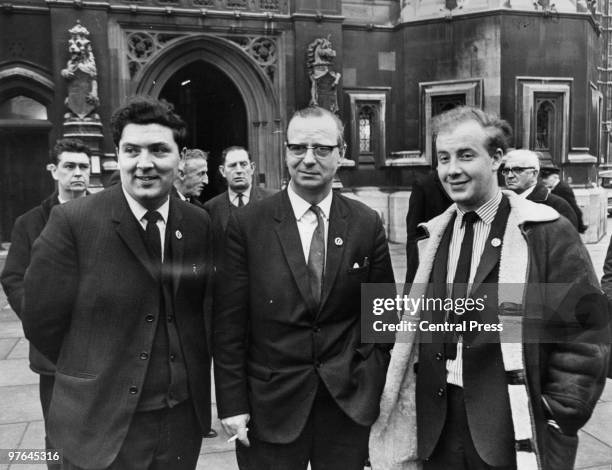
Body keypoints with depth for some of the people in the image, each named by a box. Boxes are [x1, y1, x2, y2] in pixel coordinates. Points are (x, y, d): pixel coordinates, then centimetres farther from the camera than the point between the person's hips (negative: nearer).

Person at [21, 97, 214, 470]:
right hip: (104, 423, -3)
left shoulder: (199, 224, 0)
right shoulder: (73, 222, -12)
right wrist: (98, 376, -1)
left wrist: (191, 378, 1)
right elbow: (43, 323, -9)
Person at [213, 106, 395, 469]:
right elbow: (229, 324, -5)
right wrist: (232, 404, -6)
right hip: (271, 404, -1)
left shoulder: (367, 224, -1)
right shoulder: (247, 225, -7)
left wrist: (376, 382, 1)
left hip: (350, 402, 2)